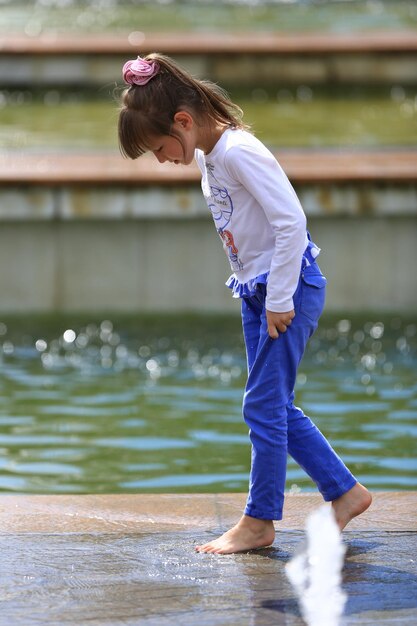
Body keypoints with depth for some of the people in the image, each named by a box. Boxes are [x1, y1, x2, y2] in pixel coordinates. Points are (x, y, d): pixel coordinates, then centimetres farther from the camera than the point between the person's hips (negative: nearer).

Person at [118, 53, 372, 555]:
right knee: (275, 408, 12)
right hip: (256, 290, 10)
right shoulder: (206, 156, 7)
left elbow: (291, 220, -26)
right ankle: (345, 492, 21)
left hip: (290, 287, -10)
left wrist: (279, 300, -21)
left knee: (264, 406, -4)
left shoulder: (239, 151, -21)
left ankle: (259, 522, 5)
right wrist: (256, 290, 16)